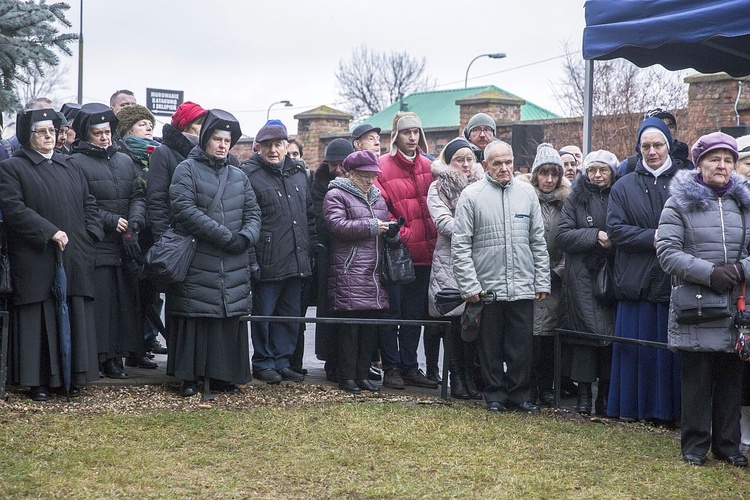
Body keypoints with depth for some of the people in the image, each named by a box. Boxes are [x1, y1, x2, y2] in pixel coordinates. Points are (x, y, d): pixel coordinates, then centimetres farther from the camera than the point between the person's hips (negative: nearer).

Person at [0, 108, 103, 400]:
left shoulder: (69, 166, 18)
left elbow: (89, 204, 18)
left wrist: (90, 235, 2)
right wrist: (50, 232, -18)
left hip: (75, 258, 5)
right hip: (36, 260, -5)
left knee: (74, 318, 5)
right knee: (40, 320, -1)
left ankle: (71, 376, 13)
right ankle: (38, 380, 6)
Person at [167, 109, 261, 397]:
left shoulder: (238, 176, 19)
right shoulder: (187, 170, 1)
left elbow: (253, 213, 15)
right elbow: (185, 209, -12)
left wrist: (245, 236, -8)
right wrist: (223, 235, -16)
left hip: (234, 264, 5)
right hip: (197, 262, -5)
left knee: (231, 317, 3)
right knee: (194, 316, -3)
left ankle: (223, 374, 12)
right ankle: (189, 376, 5)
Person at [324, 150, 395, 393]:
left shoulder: (377, 197, 22)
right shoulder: (336, 196, -1)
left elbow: (386, 234, 28)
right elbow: (337, 225, -16)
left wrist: (391, 231, 3)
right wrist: (371, 226, -14)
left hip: (375, 272, 7)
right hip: (349, 271, -7)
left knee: (371, 326, 6)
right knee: (350, 327, -5)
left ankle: (363, 374, 15)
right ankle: (347, 377, 2)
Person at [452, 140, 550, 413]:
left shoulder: (527, 193, 7)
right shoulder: (471, 196, -2)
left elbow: (538, 242, 11)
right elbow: (460, 246, -4)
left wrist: (542, 282, 7)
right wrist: (470, 286, -9)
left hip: (523, 286, 2)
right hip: (487, 286, -2)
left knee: (522, 346, 4)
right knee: (491, 346, 7)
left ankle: (520, 394, 16)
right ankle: (495, 395, 19)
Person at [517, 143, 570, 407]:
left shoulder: (566, 201, 10)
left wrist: (558, 272, 2)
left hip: (554, 279, 3)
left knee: (549, 332, 3)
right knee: (530, 331, -7)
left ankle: (546, 388, 12)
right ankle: (528, 388, 0)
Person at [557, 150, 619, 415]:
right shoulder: (576, 199, 7)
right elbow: (563, 235, -2)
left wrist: (615, 240, -11)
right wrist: (596, 236, -11)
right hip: (582, 278, -1)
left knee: (611, 331, -1)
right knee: (584, 331, -4)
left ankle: (605, 393, 7)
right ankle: (584, 392, 1)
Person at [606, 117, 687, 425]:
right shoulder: (624, 187, 11)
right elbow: (615, 229, 0)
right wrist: (652, 237, -12)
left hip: (674, 280, -1)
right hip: (636, 281, 1)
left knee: (671, 349, 1)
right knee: (635, 348, 4)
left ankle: (666, 411, 9)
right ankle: (632, 408, 12)